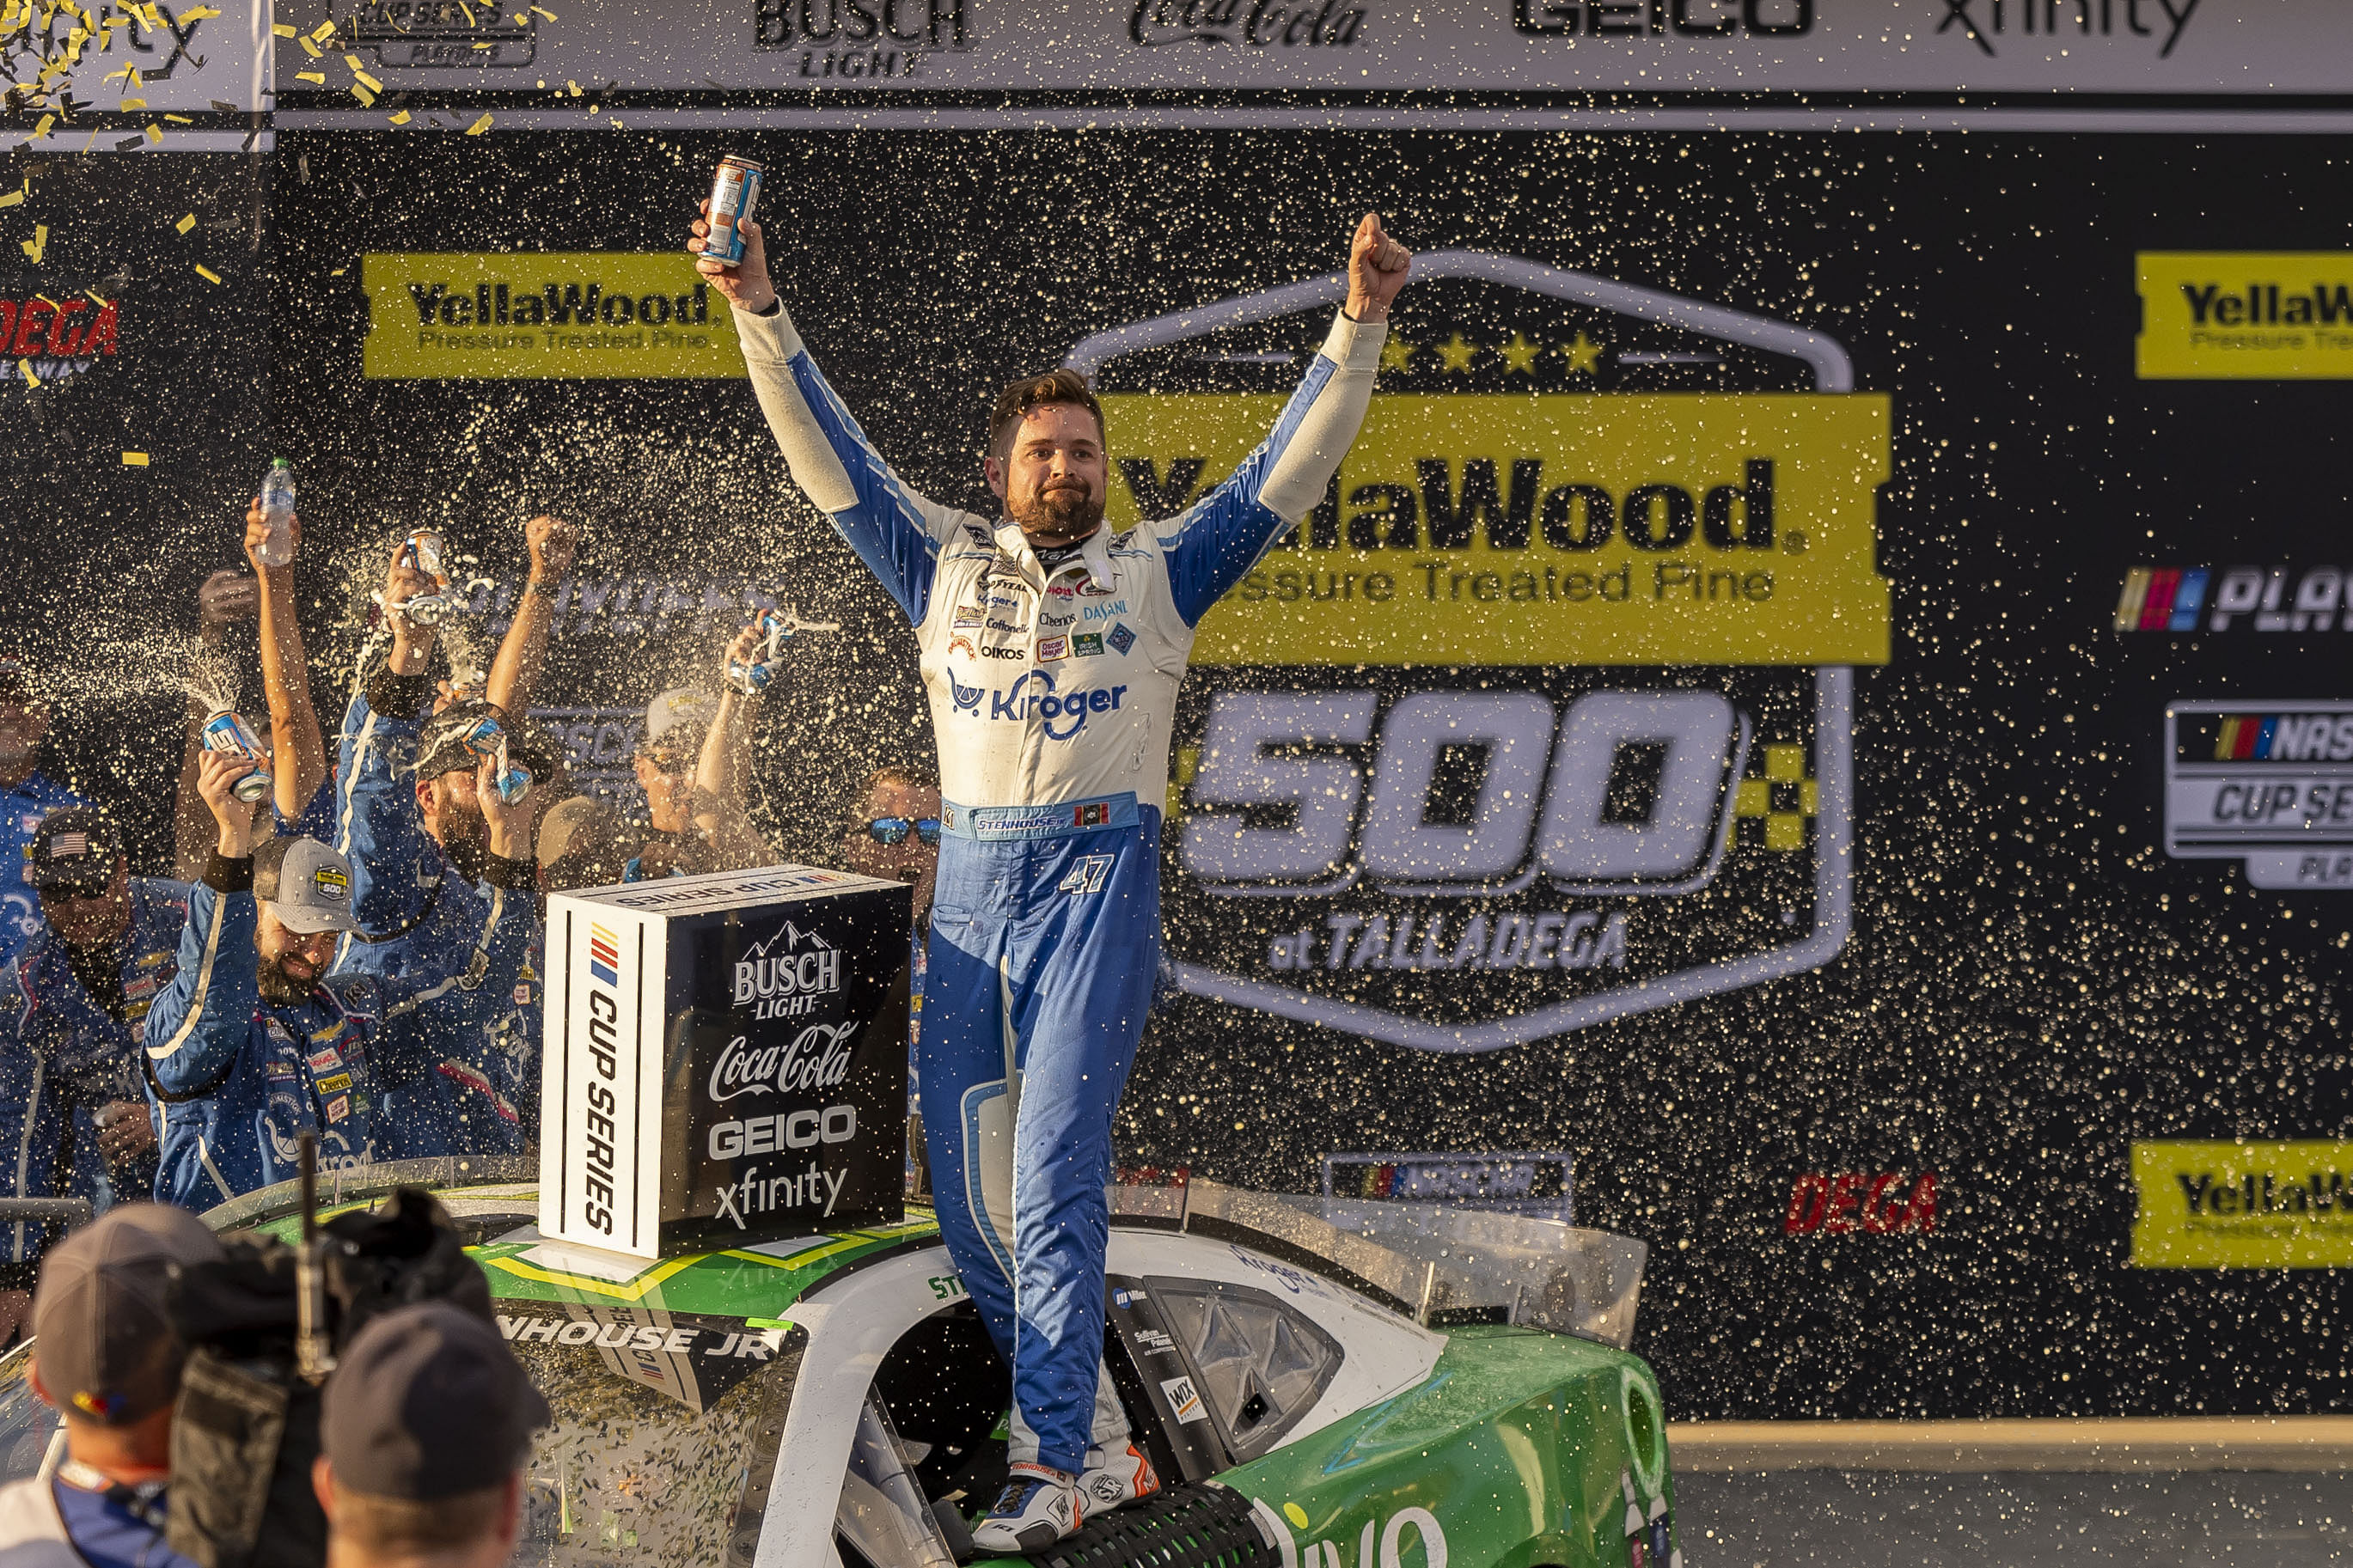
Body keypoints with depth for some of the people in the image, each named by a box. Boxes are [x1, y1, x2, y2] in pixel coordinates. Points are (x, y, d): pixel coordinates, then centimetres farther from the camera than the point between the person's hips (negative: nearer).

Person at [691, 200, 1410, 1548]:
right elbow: (831, 457, 10)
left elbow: (1291, 471, 5)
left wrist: (1361, 326, -5)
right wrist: (761, 313, 1)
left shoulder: (1159, 573, 9)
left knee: (1054, 1178, -12)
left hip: (1098, 881, -4)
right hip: (970, 878, 4)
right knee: (966, 1183, 3)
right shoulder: (947, 562, 14)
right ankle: (1091, 1420, 17)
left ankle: (1052, 1467, -13)